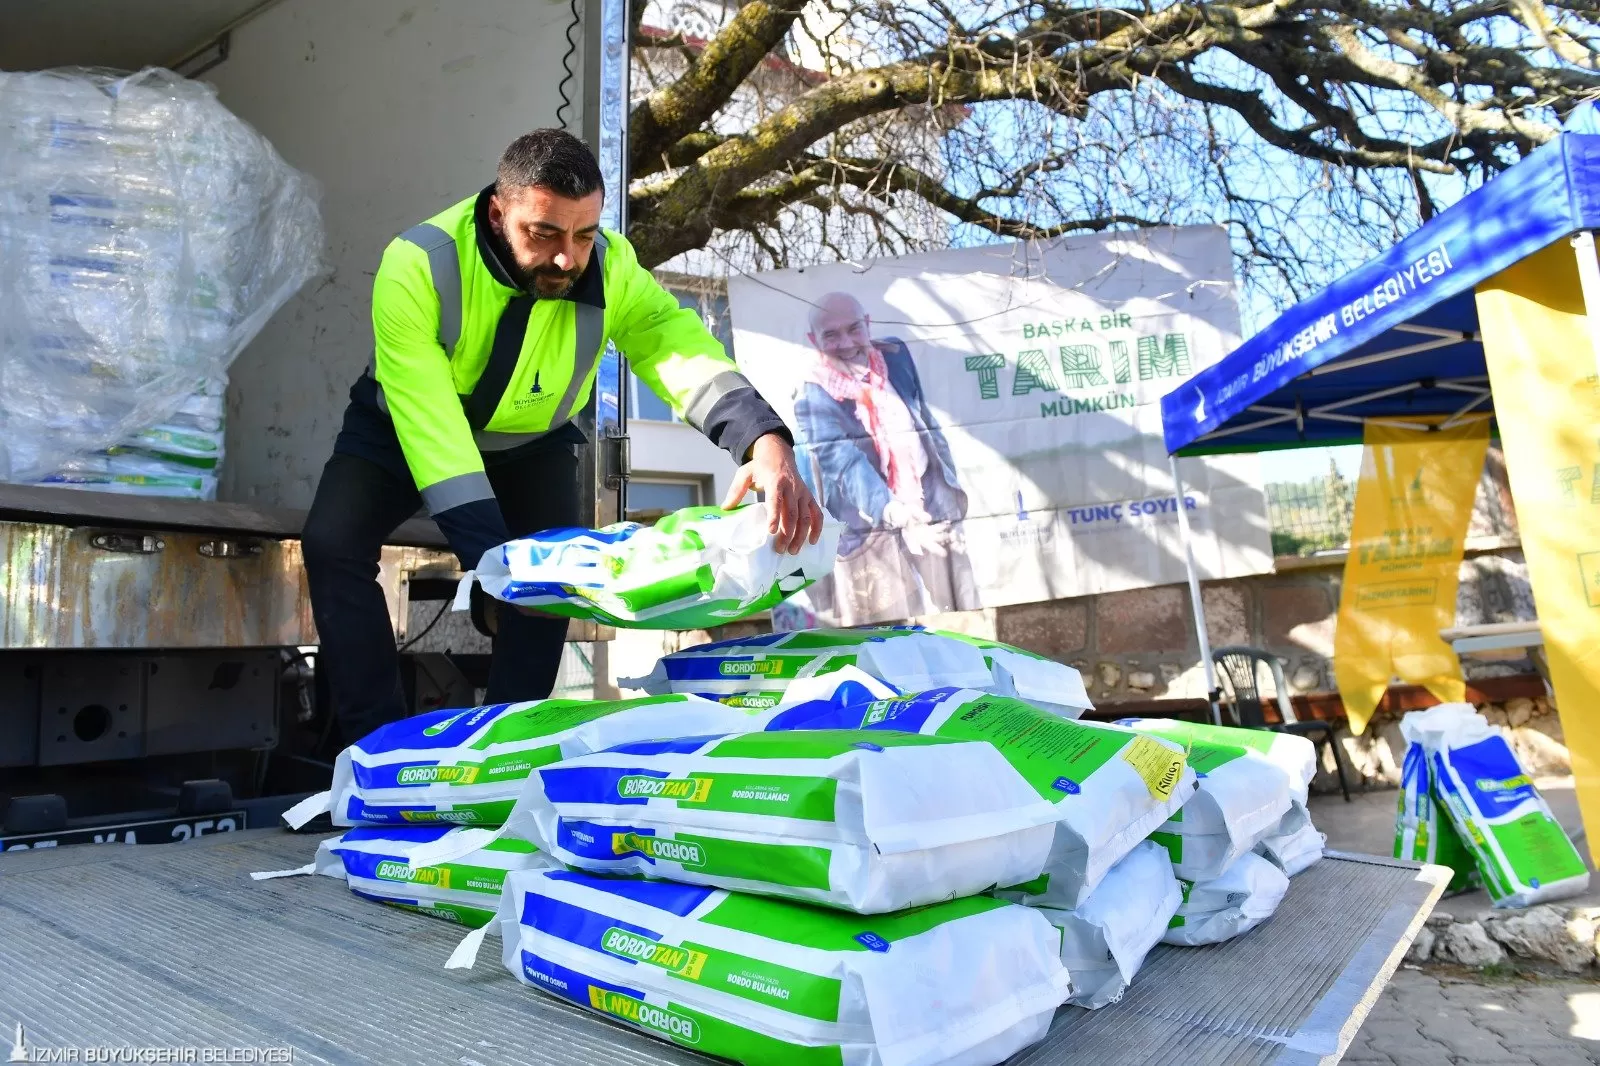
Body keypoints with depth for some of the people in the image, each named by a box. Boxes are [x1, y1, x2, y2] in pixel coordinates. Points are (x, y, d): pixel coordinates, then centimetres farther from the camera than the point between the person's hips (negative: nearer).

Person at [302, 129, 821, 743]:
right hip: (402, 430, -1)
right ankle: (380, 741, -6)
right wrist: (489, 556, -46)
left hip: (530, 443, 2)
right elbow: (429, 421, -38)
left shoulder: (610, 268, -26)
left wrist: (765, 441, -60)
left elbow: (684, 352, -39)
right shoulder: (417, 265, -33)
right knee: (334, 544, -20)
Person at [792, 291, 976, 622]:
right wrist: (890, 512, -39)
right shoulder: (814, 397, -10)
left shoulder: (896, 355, 6)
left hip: (933, 517, 5)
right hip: (872, 532, -5)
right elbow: (844, 463, -23)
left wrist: (950, 491, 15)